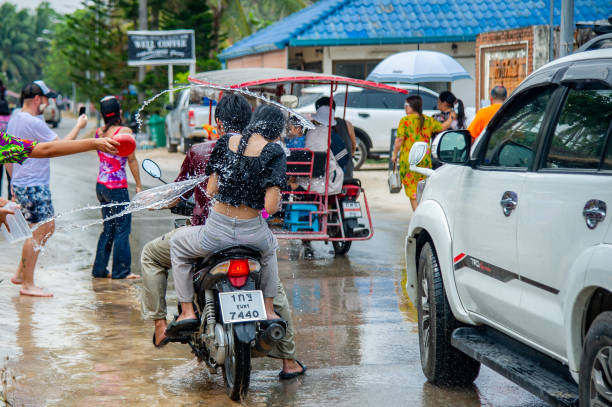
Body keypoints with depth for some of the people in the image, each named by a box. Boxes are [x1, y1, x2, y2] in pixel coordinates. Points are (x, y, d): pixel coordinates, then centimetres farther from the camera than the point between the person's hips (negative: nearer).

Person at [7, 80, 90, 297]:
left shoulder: (14, 119, 12)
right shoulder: (34, 123, -18)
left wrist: (14, 183, 25)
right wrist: (78, 126, 0)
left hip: (20, 183, 10)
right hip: (34, 187, -10)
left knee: (48, 227, 16)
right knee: (37, 232, -5)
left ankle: (20, 273, 19)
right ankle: (27, 285, 0)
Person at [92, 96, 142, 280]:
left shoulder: (98, 132, 5)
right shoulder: (124, 131, -11)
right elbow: (132, 160, -8)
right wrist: (138, 185, -1)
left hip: (100, 185, 7)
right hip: (117, 187, -7)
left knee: (108, 228, 15)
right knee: (122, 229, 1)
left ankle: (100, 268, 18)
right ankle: (121, 270, 3)